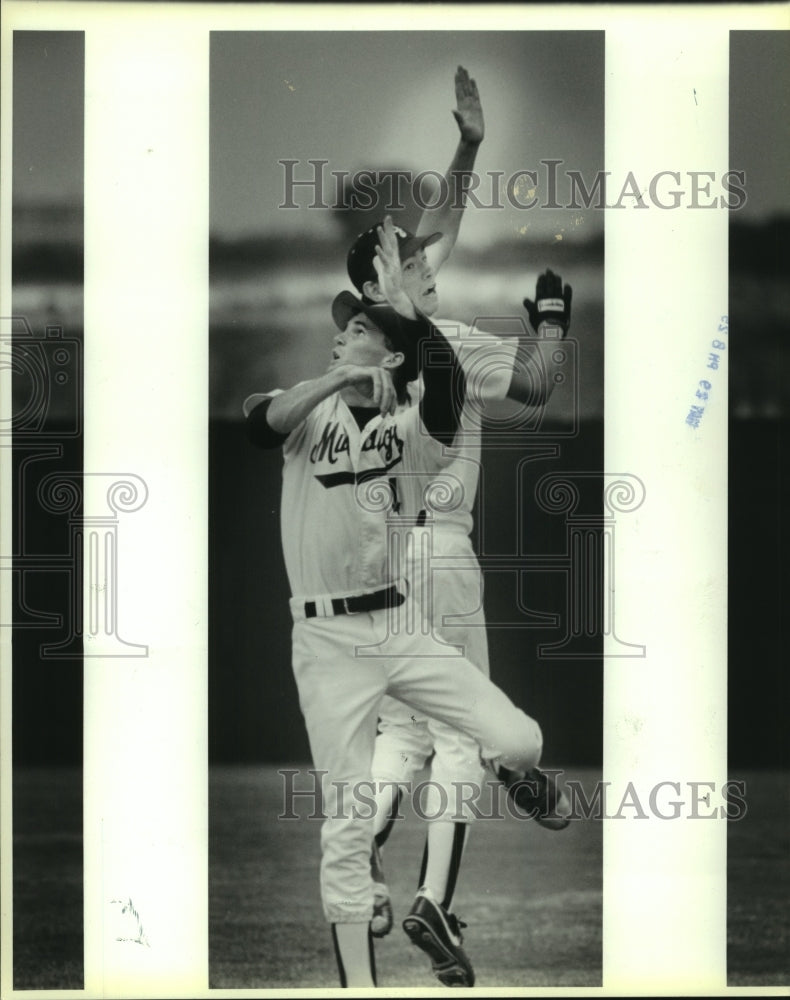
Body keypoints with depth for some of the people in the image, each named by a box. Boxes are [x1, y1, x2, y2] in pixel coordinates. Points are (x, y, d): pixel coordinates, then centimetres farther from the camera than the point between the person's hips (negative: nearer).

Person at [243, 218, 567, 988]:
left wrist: (402, 299, -21)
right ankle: (357, 982, 5)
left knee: (519, 740, -11)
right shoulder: (312, 410, 1)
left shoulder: (411, 430, 2)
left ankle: (515, 777, 29)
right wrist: (340, 378, -28)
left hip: (402, 625, 2)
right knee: (348, 823, -3)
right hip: (328, 639, -1)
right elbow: (258, 424, -22)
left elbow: (449, 383, -20)